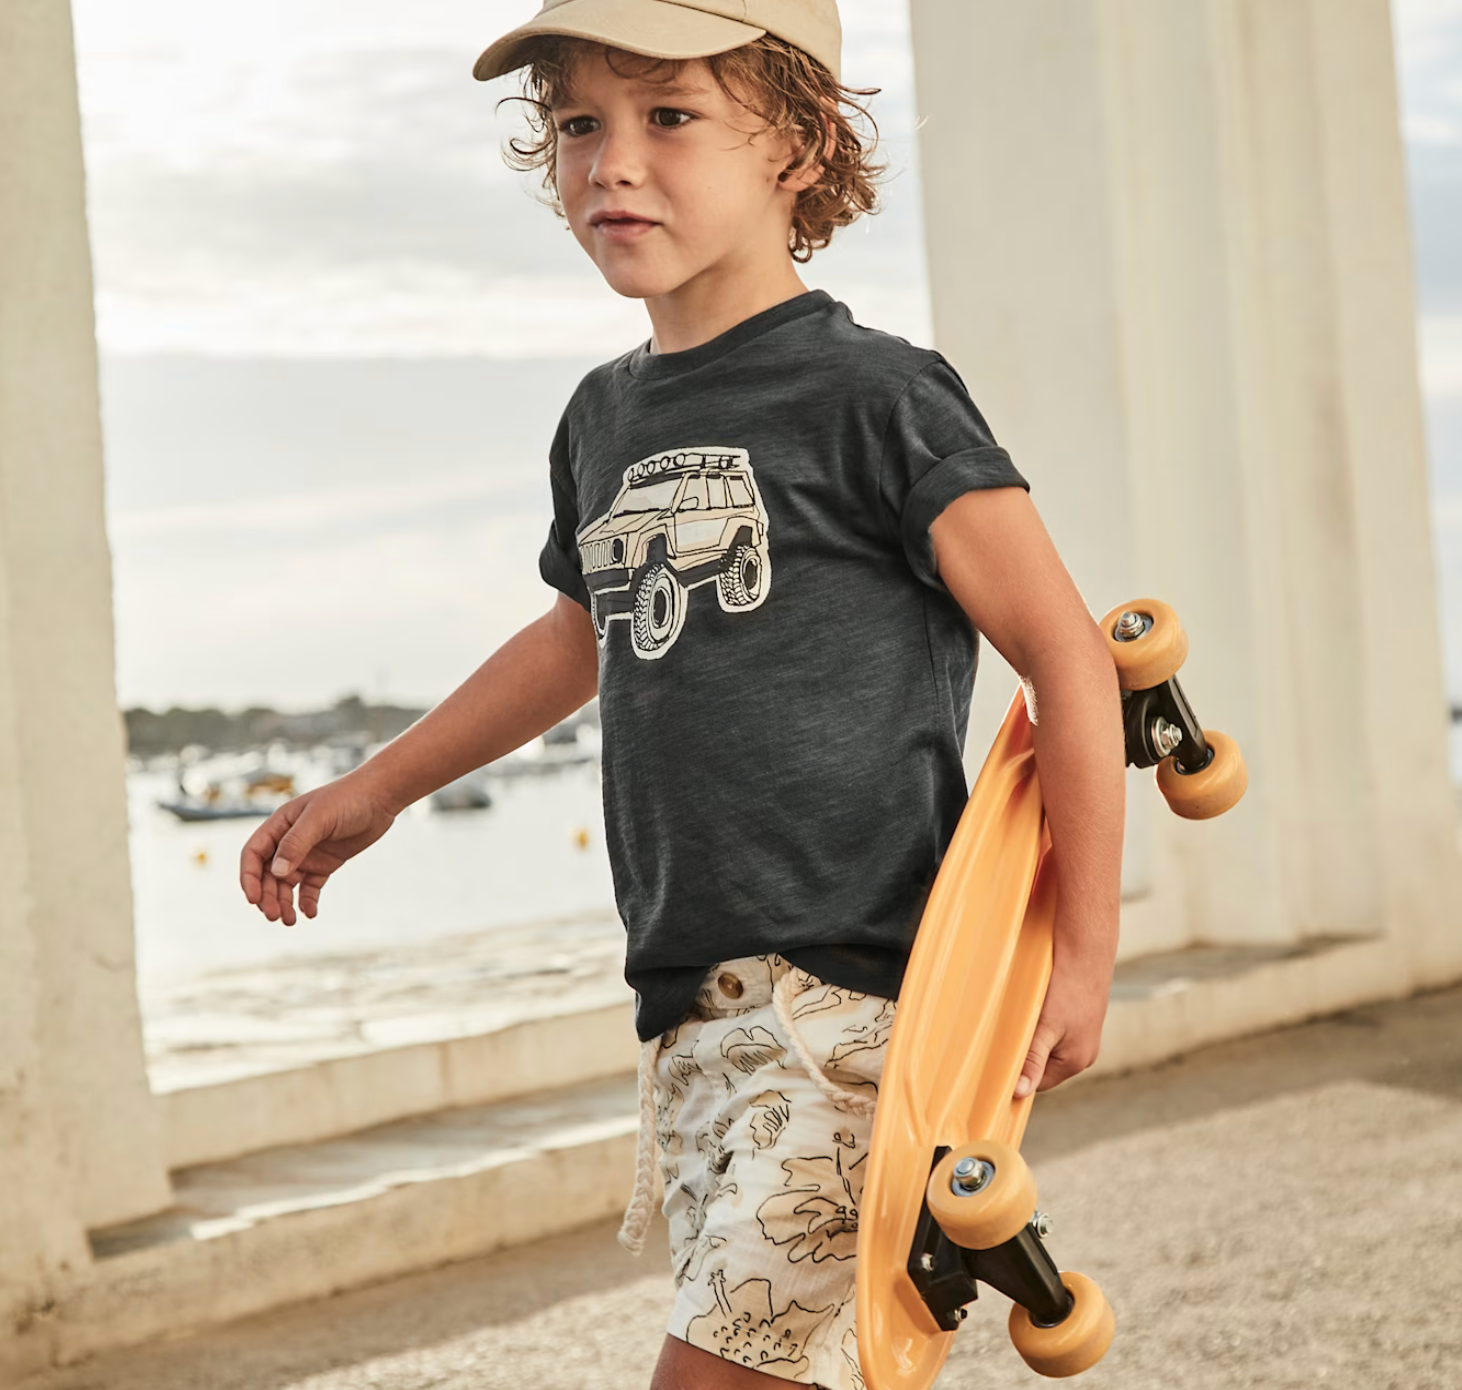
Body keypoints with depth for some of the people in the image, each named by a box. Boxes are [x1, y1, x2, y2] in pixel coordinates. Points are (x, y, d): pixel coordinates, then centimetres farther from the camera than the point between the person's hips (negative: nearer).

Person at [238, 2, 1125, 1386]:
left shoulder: (871, 394, -8)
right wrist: (379, 785, 36)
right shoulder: (607, 417, 13)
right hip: (692, 1014, 7)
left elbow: (1065, 652, -7)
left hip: (851, 996, -7)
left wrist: (1085, 953, -10)